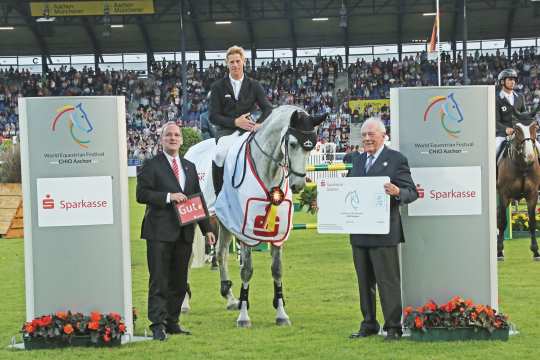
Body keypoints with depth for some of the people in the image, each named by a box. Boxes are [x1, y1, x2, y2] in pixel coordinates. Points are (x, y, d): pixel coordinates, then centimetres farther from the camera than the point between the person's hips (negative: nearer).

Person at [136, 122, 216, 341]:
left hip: (184, 232, 6)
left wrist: (207, 228, 13)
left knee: (179, 281, 9)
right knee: (159, 281, -6)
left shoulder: (189, 167, 17)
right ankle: (157, 325, -7)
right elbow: (141, 194, -10)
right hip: (160, 232, -6)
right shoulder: (151, 165, -1)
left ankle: (172, 322, 17)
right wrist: (168, 197, -19)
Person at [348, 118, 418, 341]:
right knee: (364, 281, 12)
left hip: (384, 232, -7)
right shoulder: (358, 161, 16)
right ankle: (369, 325, 21)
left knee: (388, 280, -2)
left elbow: (412, 193, -7)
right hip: (359, 233, 7)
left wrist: (397, 192, -27)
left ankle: (393, 326, 3)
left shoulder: (396, 159, -4)